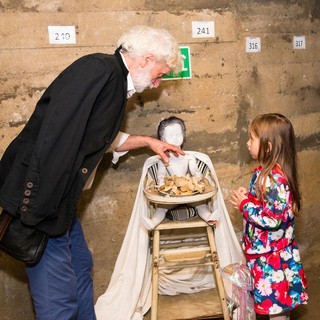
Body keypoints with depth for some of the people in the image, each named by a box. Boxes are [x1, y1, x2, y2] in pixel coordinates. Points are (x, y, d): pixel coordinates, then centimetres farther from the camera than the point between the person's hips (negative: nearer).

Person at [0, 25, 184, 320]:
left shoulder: (115, 83, 12)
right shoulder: (99, 69, -19)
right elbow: (54, 137, -28)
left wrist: (148, 141, 31)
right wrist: (34, 211, -27)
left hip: (61, 201, 10)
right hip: (38, 200, -10)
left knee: (81, 268, 23)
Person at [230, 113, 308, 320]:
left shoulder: (274, 179, -26)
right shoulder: (266, 172, 4)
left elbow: (272, 219, -29)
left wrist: (244, 205, -18)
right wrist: (248, 197, 1)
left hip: (271, 255, -9)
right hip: (264, 251, 9)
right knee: (279, 301, 22)